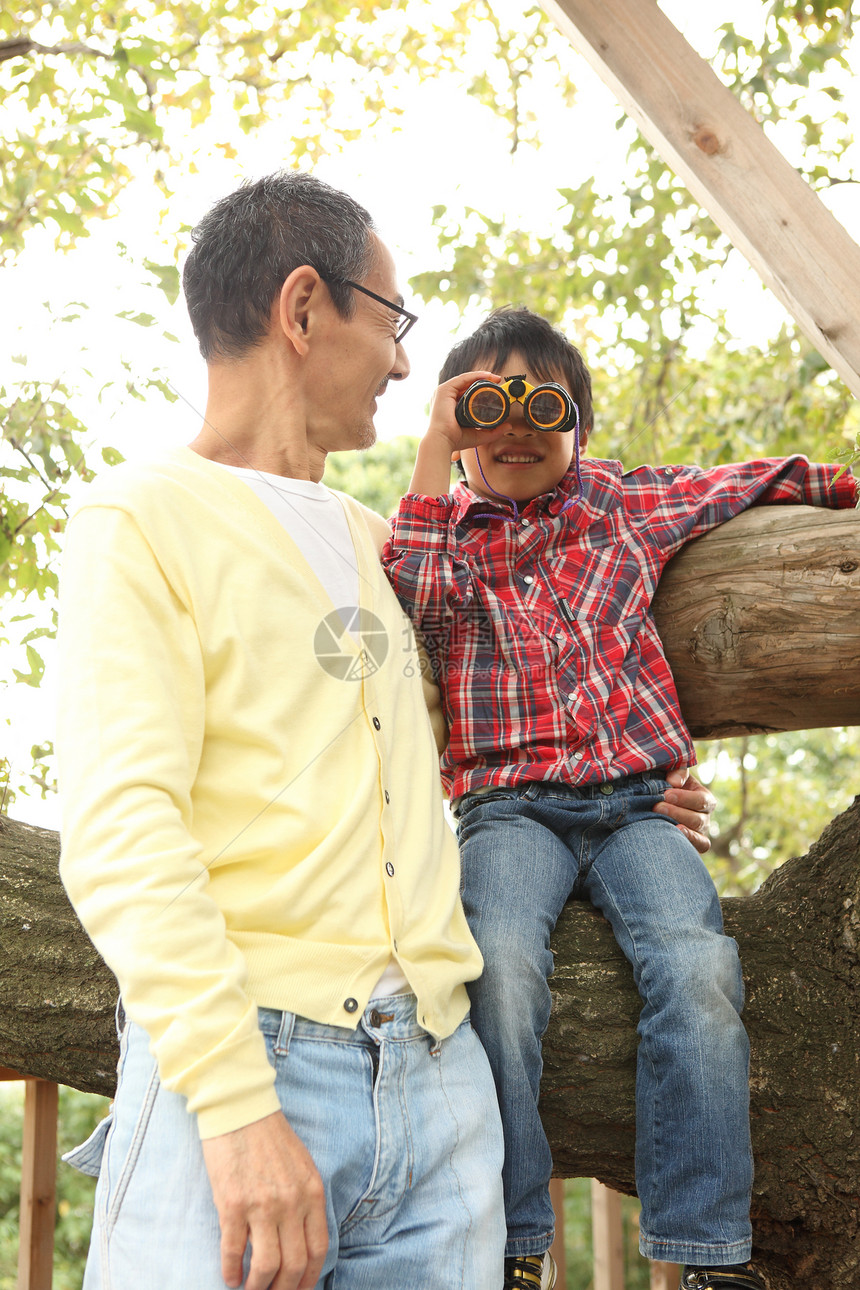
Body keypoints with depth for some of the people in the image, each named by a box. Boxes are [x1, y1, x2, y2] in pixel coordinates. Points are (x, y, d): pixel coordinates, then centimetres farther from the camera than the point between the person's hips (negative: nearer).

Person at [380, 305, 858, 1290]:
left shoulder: (623, 502, 18)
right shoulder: (444, 532, 14)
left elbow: (758, 483, 27)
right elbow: (410, 601, -9)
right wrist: (432, 455, -5)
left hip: (634, 800, 1)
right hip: (509, 808, -1)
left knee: (697, 963, -30)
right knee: (500, 960, -34)